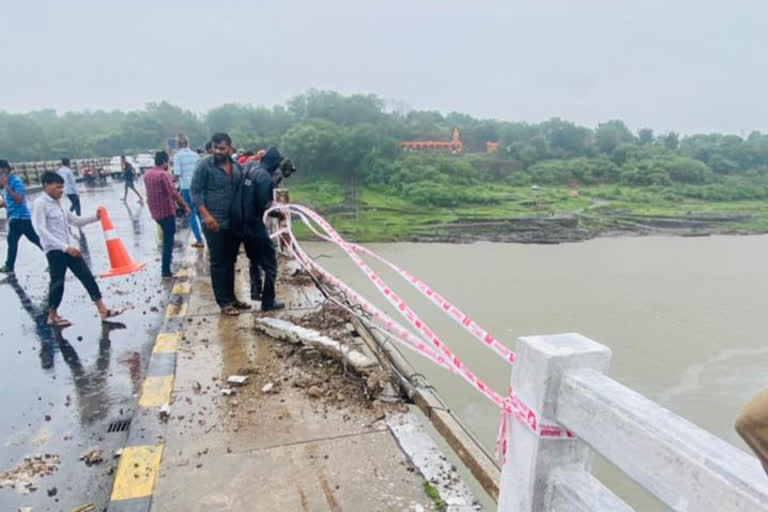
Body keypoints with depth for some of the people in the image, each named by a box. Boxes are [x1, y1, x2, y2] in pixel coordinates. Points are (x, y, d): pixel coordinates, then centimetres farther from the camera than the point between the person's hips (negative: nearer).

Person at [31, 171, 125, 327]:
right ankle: (53, 317, 21)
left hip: (70, 248, 8)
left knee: (87, 277, 4)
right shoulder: (40, 203, -10)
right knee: (57, 283, 2)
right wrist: (65, 247, -25)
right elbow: (41, 230, -19)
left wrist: (95, 217, 3)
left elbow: (76, 220, 20)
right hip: (55, 250, -7)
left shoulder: (58, 203, 14)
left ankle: (103, 310, 7)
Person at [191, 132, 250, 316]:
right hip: (215, 223, -5)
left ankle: (231, 297, 25)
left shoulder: (237, 167, 8)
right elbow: (195, 191, -8)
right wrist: (205, 215, -18)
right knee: (218, 263, 1)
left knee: (230, 261, 14)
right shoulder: (204, 165, -7)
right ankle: (224, 302, 8)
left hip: (235, 223, 5)